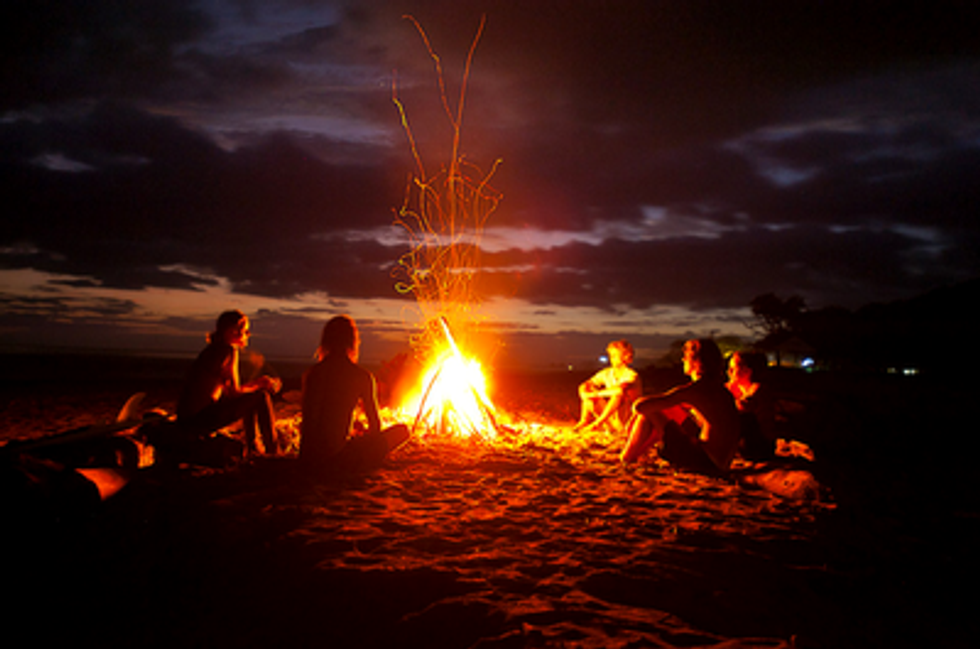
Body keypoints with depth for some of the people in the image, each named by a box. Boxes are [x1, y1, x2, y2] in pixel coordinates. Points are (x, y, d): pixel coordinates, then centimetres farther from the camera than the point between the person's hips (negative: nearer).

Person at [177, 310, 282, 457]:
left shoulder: (216, 348, 14)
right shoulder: (229, 350, -14)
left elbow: (229, 389, 19)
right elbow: (234, 392, -13)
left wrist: (258, 383, 11)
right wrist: (260, 385, 3)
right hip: (198, 420, -10)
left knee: (250, 398, 24)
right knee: (261, 397, -9)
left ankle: (253, 448, 30)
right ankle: (273, 452, 1)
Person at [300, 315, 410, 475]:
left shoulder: (311, 374, 4)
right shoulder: (362, 376, -7)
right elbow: (376, 427, 3)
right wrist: (364, 432, 29)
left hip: (307, 457, 6)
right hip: (338, 454, -6)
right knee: (402, 430, 4)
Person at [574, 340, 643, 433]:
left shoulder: (632, 375, -16)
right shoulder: (607, 373, 4)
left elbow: (620, 390, -36)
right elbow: (584, 385, 3)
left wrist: (596, 394, -27)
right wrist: (584, 392, -21)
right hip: (609, 420, 6)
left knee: (619, 393, -32)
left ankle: (598, 423, -31)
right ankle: (584, 421, -21)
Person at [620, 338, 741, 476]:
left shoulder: (693, 389, -17)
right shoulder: (720, 389, 8)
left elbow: (640, 406, -20)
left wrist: (638, 404, 6)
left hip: (707, 463, -8)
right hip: (722, 462, 9)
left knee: (649, 413, -5)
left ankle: (627, 457, 14)